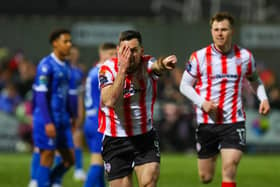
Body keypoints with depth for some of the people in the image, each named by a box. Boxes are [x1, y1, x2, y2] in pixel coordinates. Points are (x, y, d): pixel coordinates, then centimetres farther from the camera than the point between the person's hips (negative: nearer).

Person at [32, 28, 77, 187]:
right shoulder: (46, 65, -12)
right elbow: (40, 96, -16)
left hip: (63, 120, 8)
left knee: (69, 159, 7)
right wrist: (48, 122, -20)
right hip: (47, 120, -8)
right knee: (47, 158, -4)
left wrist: (74, 117, 15)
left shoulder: (67, 67, 13)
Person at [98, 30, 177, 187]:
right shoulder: (108, 69, -11)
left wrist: (163, 63, -62)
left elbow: (157, 65, -38)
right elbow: (110, 101, -28)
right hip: (115, 140, 0)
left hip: (145, 137, 0)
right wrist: (122, 69, -31)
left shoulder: (147, 64, -10)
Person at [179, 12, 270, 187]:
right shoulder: (199, 57, -4)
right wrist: (202, 103, -14)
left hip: (234, 121, 0)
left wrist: (263, 98, 1)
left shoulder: (245, 56, 1)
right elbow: (185, 85, 3)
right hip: (206, 122, 0)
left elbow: (254, 79, 20)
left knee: (229, 171, -17)